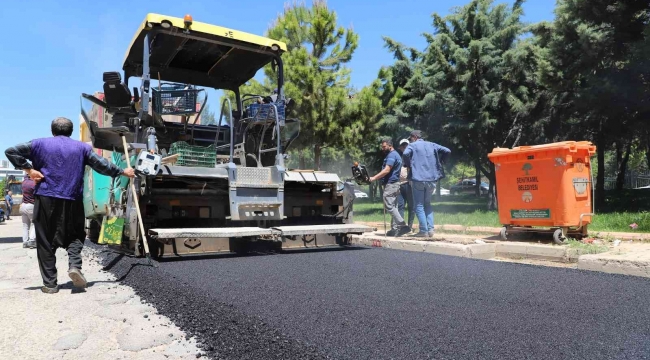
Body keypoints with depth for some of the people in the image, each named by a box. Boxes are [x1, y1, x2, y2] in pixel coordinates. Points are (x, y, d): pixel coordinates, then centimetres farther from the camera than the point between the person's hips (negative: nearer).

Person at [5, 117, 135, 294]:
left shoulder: (40, 144, 8)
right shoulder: (82, 147, 9)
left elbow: (11, 152, 2)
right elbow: (102, 165, 9)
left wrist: (29, 169, 1)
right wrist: (122, 171, 20)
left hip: (46, 199, 0)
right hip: (72, 201, 0)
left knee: (46, 242, 7)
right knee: (75, 235, 17)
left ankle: (50, 283, 7)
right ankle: (75, 265, -8)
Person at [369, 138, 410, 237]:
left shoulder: (392, 155, -11)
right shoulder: (396, 155, 22)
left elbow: (386, 170, -21)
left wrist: (374, 178, -20)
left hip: (390, 184, -11)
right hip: (394, 184, 11)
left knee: (389, 206, -12)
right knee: (393, 206, 9)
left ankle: (403, 225, -16)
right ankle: (395, 229, 10)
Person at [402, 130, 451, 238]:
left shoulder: (412, 145, 0)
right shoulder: (432, 145, 13)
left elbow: (406, 154, -21)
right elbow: (447, 151, 5)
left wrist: (409, 165, -5)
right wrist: (438, 162, 13)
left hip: (418, 179, -4)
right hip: (432, 179, 5)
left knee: (419, 206, 5)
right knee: (427, 204, 18)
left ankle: (424, 231, 1)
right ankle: (430, 229, 10)